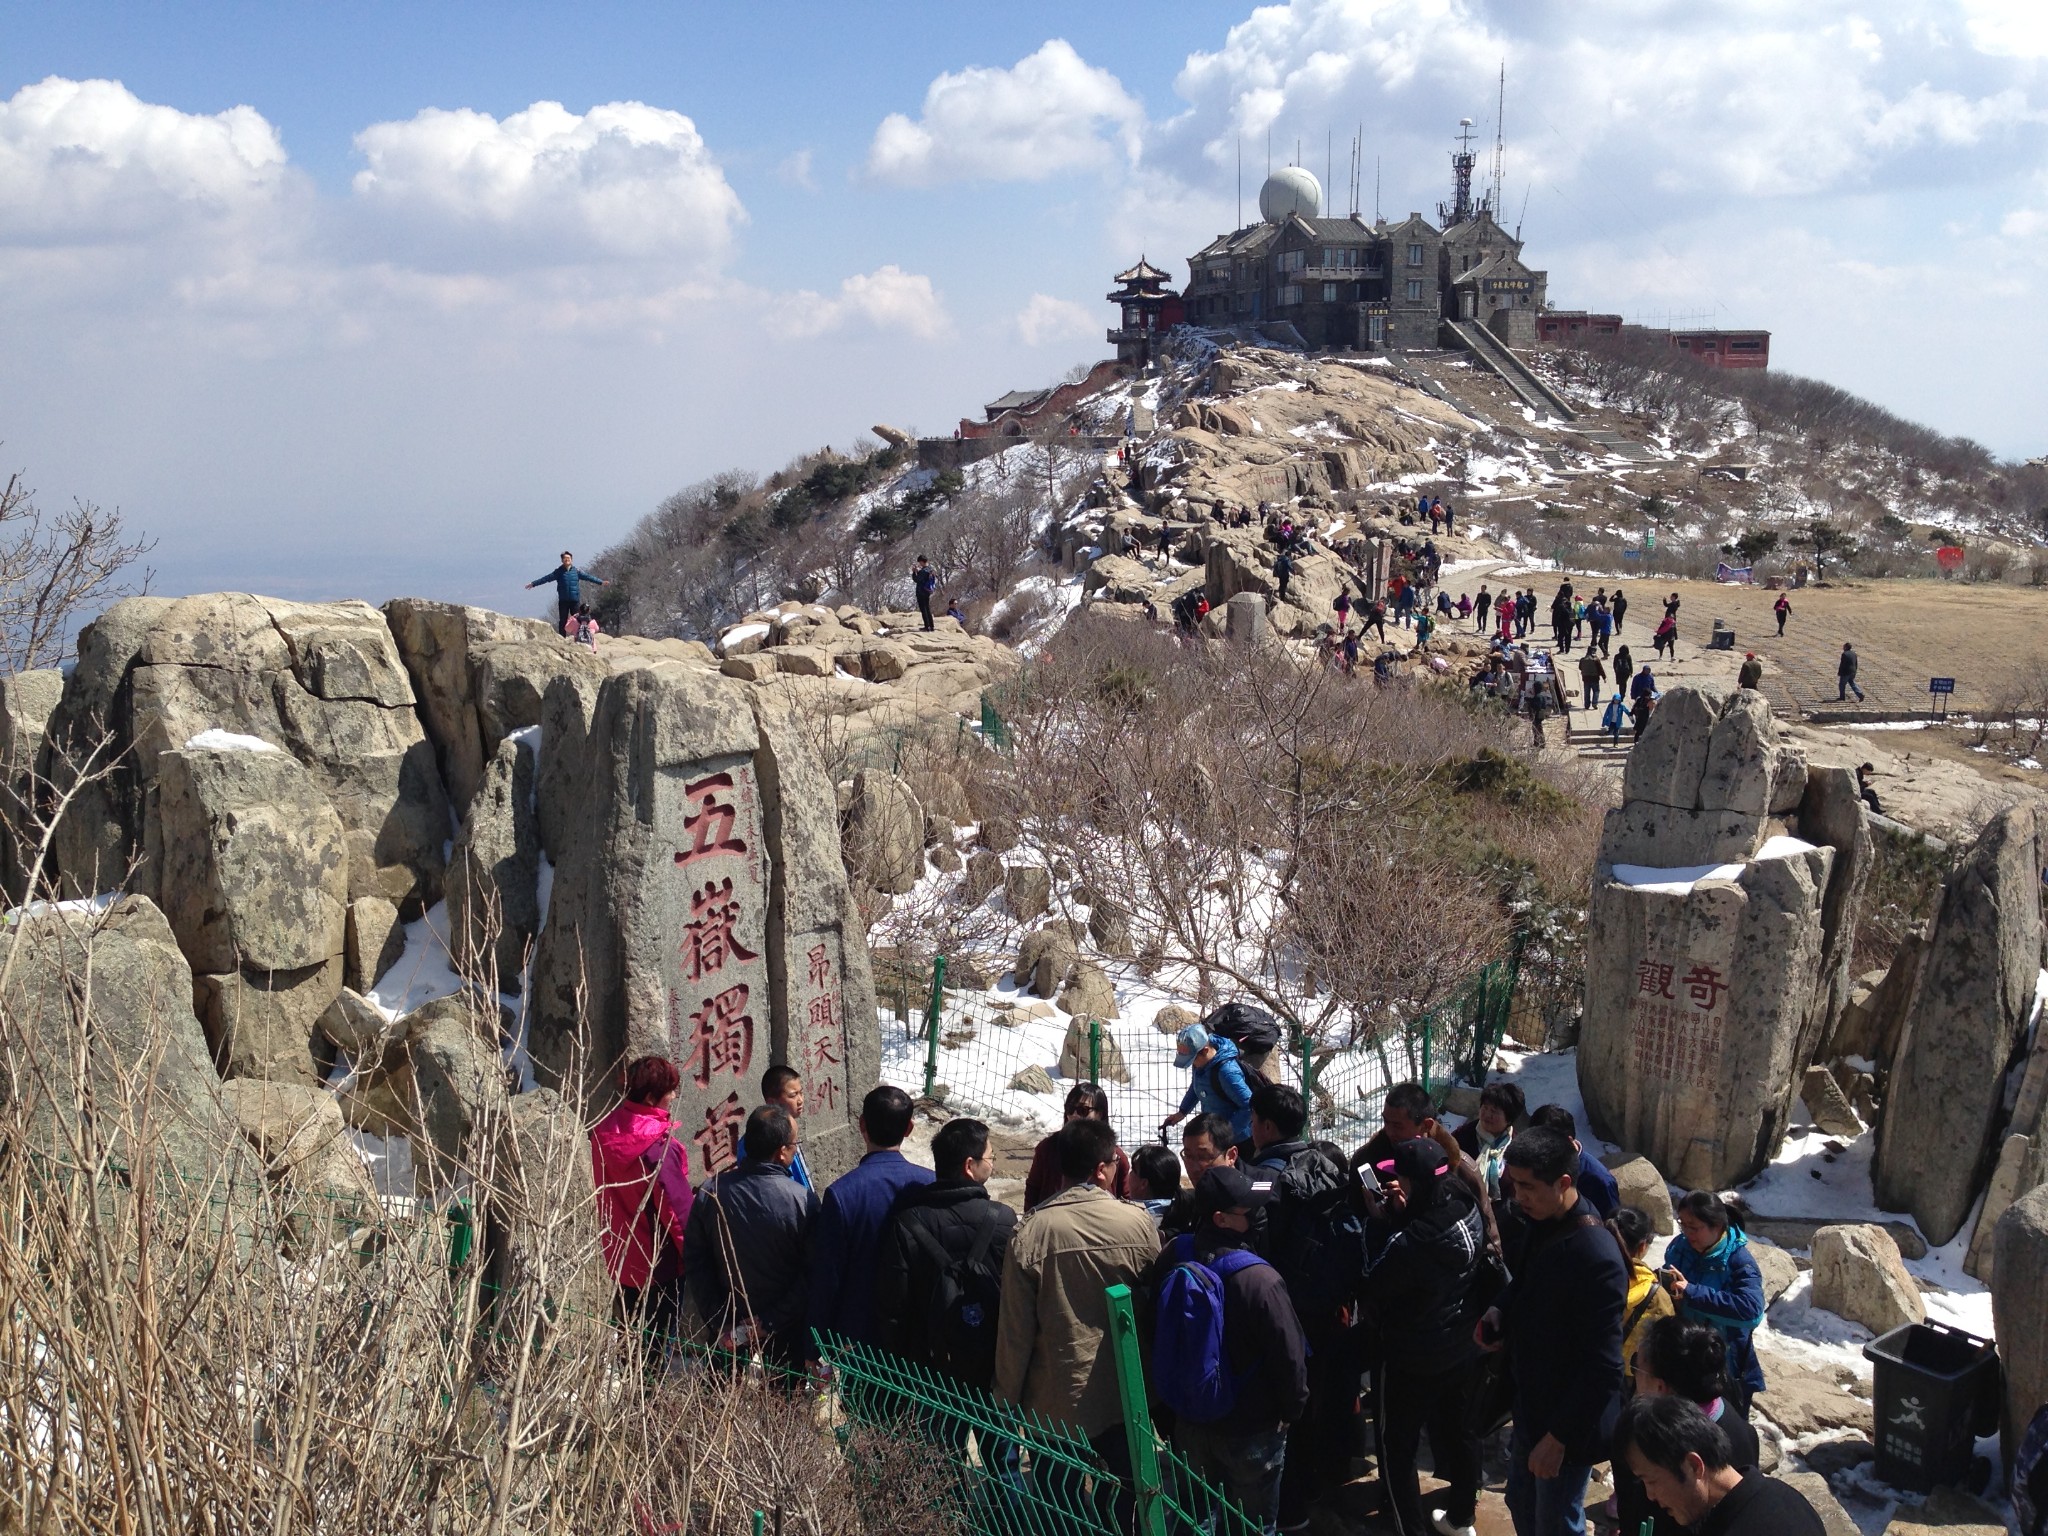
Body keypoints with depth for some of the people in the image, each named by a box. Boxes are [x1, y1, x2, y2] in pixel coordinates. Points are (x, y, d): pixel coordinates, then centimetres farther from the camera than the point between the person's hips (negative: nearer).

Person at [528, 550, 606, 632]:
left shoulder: (576, 571, 7)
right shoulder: (559, 572, 3)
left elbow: (588, 577, 10)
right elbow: (546, 578, 0)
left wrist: (601, 582, 7)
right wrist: (533, 583, -5)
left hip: (575, 601, 1)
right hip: (563, 601, -1)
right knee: (563, 621, 3)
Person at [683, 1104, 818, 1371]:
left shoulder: (711, 1192, -10)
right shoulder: (802, 1201, -21)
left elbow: (694, 1261, -5)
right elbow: (812, 1277, -19)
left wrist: (719, 1322, -3)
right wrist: (768, 1324, -13)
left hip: (728, 1331, 3)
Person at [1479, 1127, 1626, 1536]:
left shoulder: (1596, 1258, -30)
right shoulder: (1539, 1226, -3)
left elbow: (1603, 1367, -27)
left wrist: (1559, 1436, -23)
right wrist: (1500, 1313, -4)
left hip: (1570, 1424, -8)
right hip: (1532, 1406, 8)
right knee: (1521, 1503, 24)